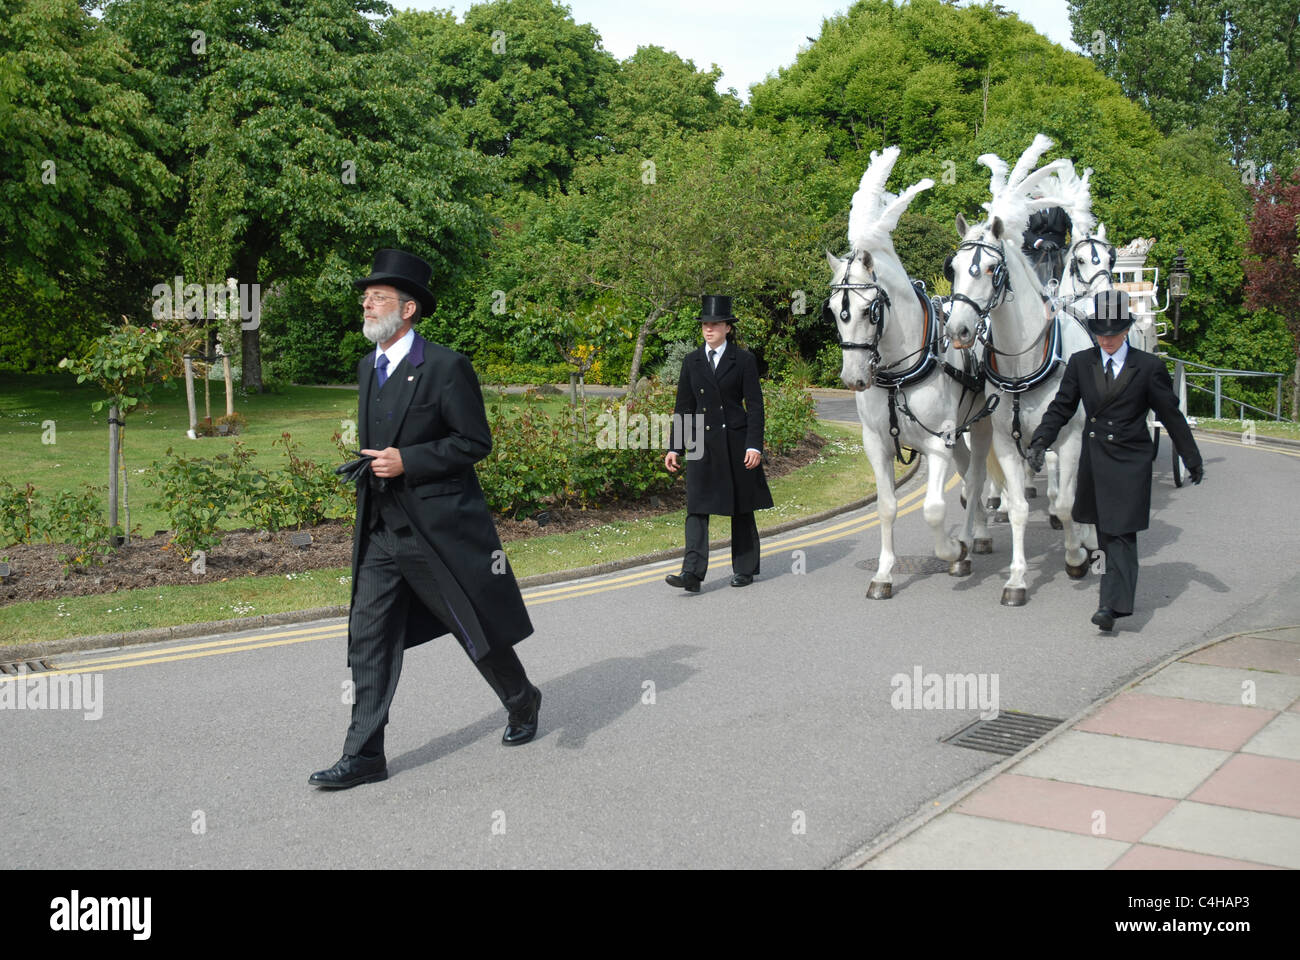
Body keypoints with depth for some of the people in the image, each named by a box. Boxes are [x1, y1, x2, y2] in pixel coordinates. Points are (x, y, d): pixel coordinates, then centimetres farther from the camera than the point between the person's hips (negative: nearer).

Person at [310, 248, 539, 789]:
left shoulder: (445, 367, -12)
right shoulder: (367, 367, 12)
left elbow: (476, 442, -13)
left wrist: (407, 461, -19)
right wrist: (370, 466, 6)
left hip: (440, 526, -6)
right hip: (381, 531, 7)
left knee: (477, 628, 8)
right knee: (369, 637, 1)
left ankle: (522, 704, 34)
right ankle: (364, 754, 6)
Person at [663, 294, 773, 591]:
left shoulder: (744, 360, 0)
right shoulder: (692, 361, 9)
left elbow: (755, 405, -3)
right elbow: (683, 407, 11)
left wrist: (755, 445, -11)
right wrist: (675, 447, 7)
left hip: (735, 441, -2)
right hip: (702, 444, 2)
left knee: (741, 508, 8)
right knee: (697, 506, -8)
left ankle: (745, 569, 21)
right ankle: (692, 573, -14)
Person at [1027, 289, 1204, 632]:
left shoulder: (1148, 366, -2)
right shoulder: (1081, 363, 6)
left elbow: (1171, 414, 3)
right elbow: (1061, 407, 9)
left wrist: (1192, 459, 8)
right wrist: (1040, 442, -6)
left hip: (1130, 461, -4)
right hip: (1094, 458, 4)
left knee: (1121, 533, -10)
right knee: (1105, 531, 12)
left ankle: (1113, 603, -16)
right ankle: (1115, 588, 27)